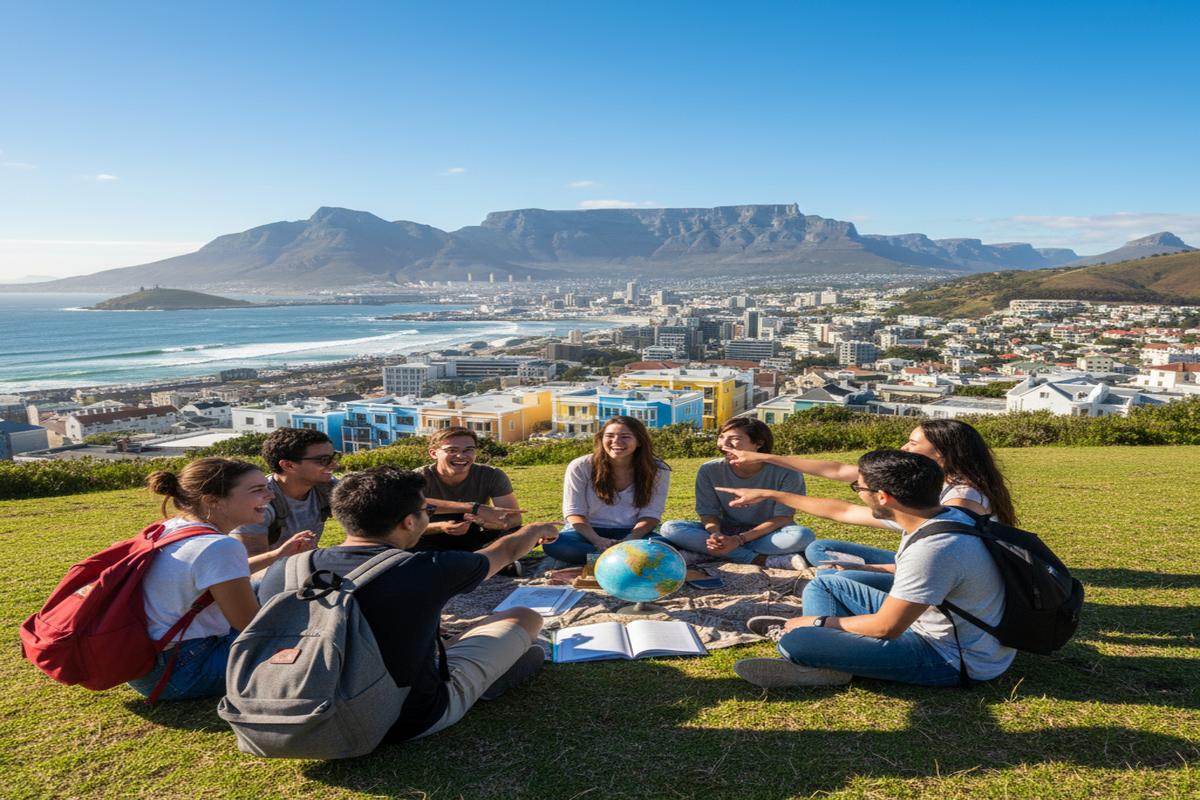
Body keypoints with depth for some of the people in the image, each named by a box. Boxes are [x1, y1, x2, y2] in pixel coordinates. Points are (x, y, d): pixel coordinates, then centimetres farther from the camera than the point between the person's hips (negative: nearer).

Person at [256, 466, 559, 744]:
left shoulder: (281, 572, -14)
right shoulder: (429, 570, -24)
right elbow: (507, 550, -3)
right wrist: (538, 529, 21)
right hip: (414, 721, -4)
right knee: (525, 618, 10)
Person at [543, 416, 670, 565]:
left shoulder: (658, 471, -6)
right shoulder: (580, 467, -8)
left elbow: (650, 514, -8)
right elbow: (574, 512, -10)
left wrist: (629, 541, -26)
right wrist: (597, 540, -27)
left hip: (633, 533, 0)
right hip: (587, 531, 0)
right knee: (554, 544, -34)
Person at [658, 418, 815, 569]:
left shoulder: (786, 472, -17)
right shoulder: (709, 470, -9)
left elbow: (783, 517, -15)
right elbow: (708, 512, -5)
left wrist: (739, 540, -25)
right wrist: (716, 534, -30)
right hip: (725, 533, 3)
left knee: (803, 535, -36)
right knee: (669, 528, -24)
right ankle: (763, 560, -30)